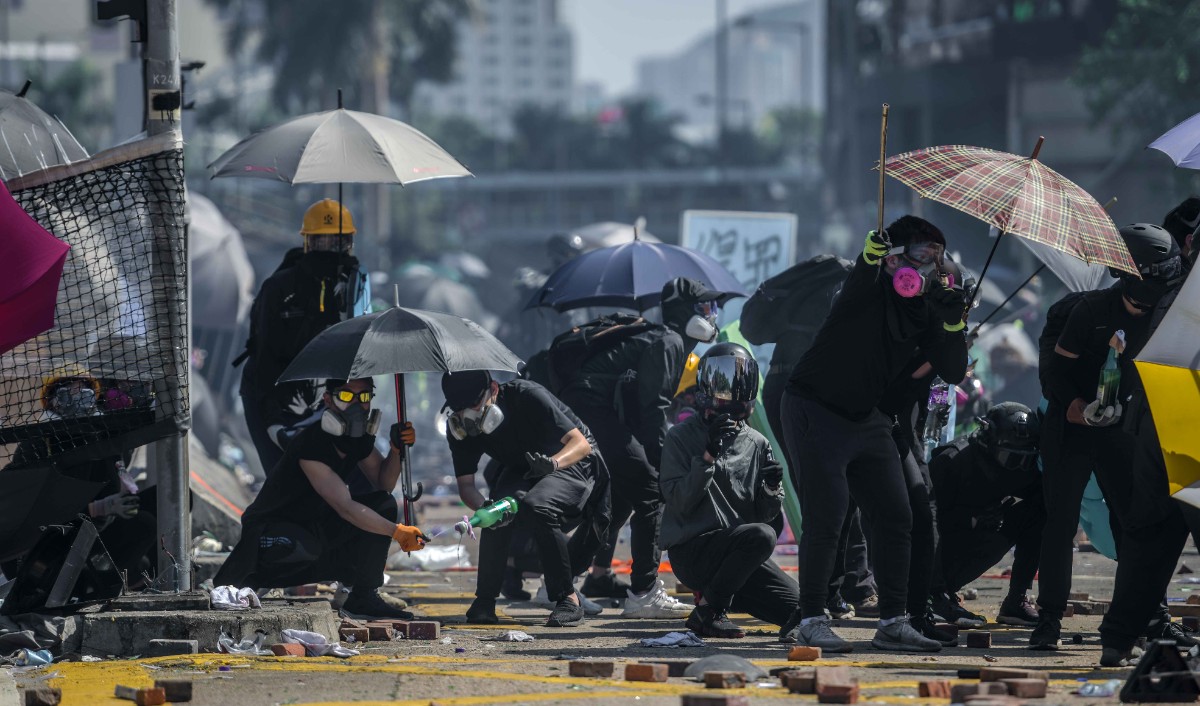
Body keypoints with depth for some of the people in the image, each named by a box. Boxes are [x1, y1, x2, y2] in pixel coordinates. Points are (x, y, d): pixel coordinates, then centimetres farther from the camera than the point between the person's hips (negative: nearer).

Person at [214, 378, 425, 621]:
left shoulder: (360, 438, -1)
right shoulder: (311, 444, -28)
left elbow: (383, 484, 7)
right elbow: (345, 507, -32)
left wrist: (397, 450, -13)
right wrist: (397, 531, -31)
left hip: (315, 529, 8)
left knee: (384, 506, -5)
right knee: (304, 548, -41)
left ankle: (363, 598, -1)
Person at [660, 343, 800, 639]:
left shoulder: (756, 444, 11)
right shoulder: (682, 437, -3)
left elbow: (765, 515, 10)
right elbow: (679, 501, -13)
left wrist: (771, 489, -12)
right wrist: (708, 455, -21)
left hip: (740, 553, 6)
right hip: (692, 548, -6)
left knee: (796, 605, -9)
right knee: (761, 536, -33)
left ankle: (719, 594, 13)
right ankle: (707, 610, -18)